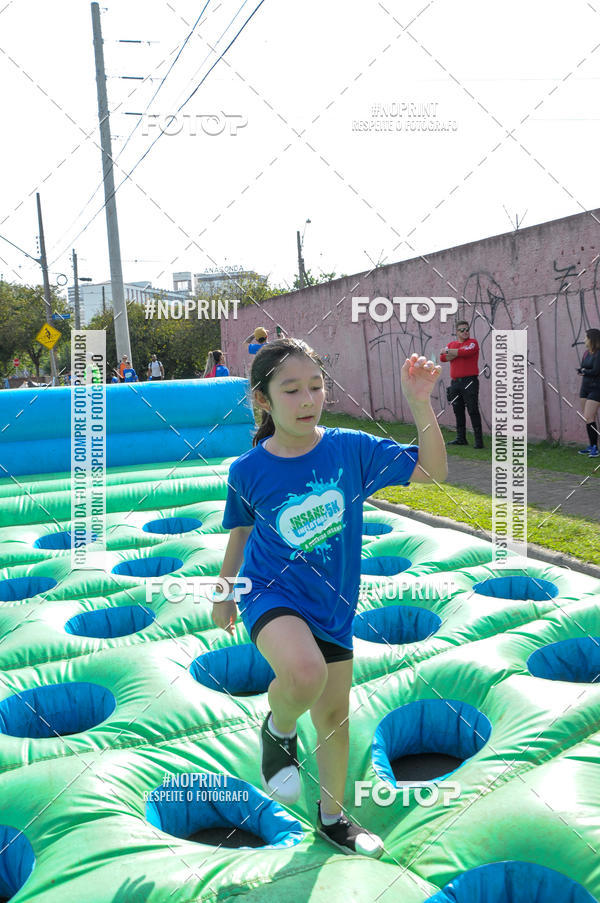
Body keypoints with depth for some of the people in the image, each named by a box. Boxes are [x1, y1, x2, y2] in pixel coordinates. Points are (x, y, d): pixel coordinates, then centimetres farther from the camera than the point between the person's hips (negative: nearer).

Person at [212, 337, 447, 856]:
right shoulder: (248, 471, -12)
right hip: (271, 591, -3)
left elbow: (433, 470, -9)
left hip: (332, 603, 3)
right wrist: (226, 592, 18)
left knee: (334, 716, 15)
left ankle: (332, 817, 43)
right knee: (305, 673, -34)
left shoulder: (350, 447, -11)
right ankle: (279, 730, 3)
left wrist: (420, 402, -21)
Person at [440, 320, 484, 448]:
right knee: (458, 411, 10)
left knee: (473, 411, -8)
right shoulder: (451, 344, 15)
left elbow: (466, 352, -19)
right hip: (455, 382, 6)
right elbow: (442, 357, -1)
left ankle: (479, 440, -6)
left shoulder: (472, 342, 1)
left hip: (469, 381, -5)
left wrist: (448, 351, -6)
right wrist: (459, 353, -11)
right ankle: (461, 438, 19)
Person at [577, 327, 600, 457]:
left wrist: (583, 371, -4)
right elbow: (580, 369, 12)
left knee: (589, 418, -14)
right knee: (586, 418, 9)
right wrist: (582, 370, -10)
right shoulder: (587, 352, 10)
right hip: (585, 387, 8)